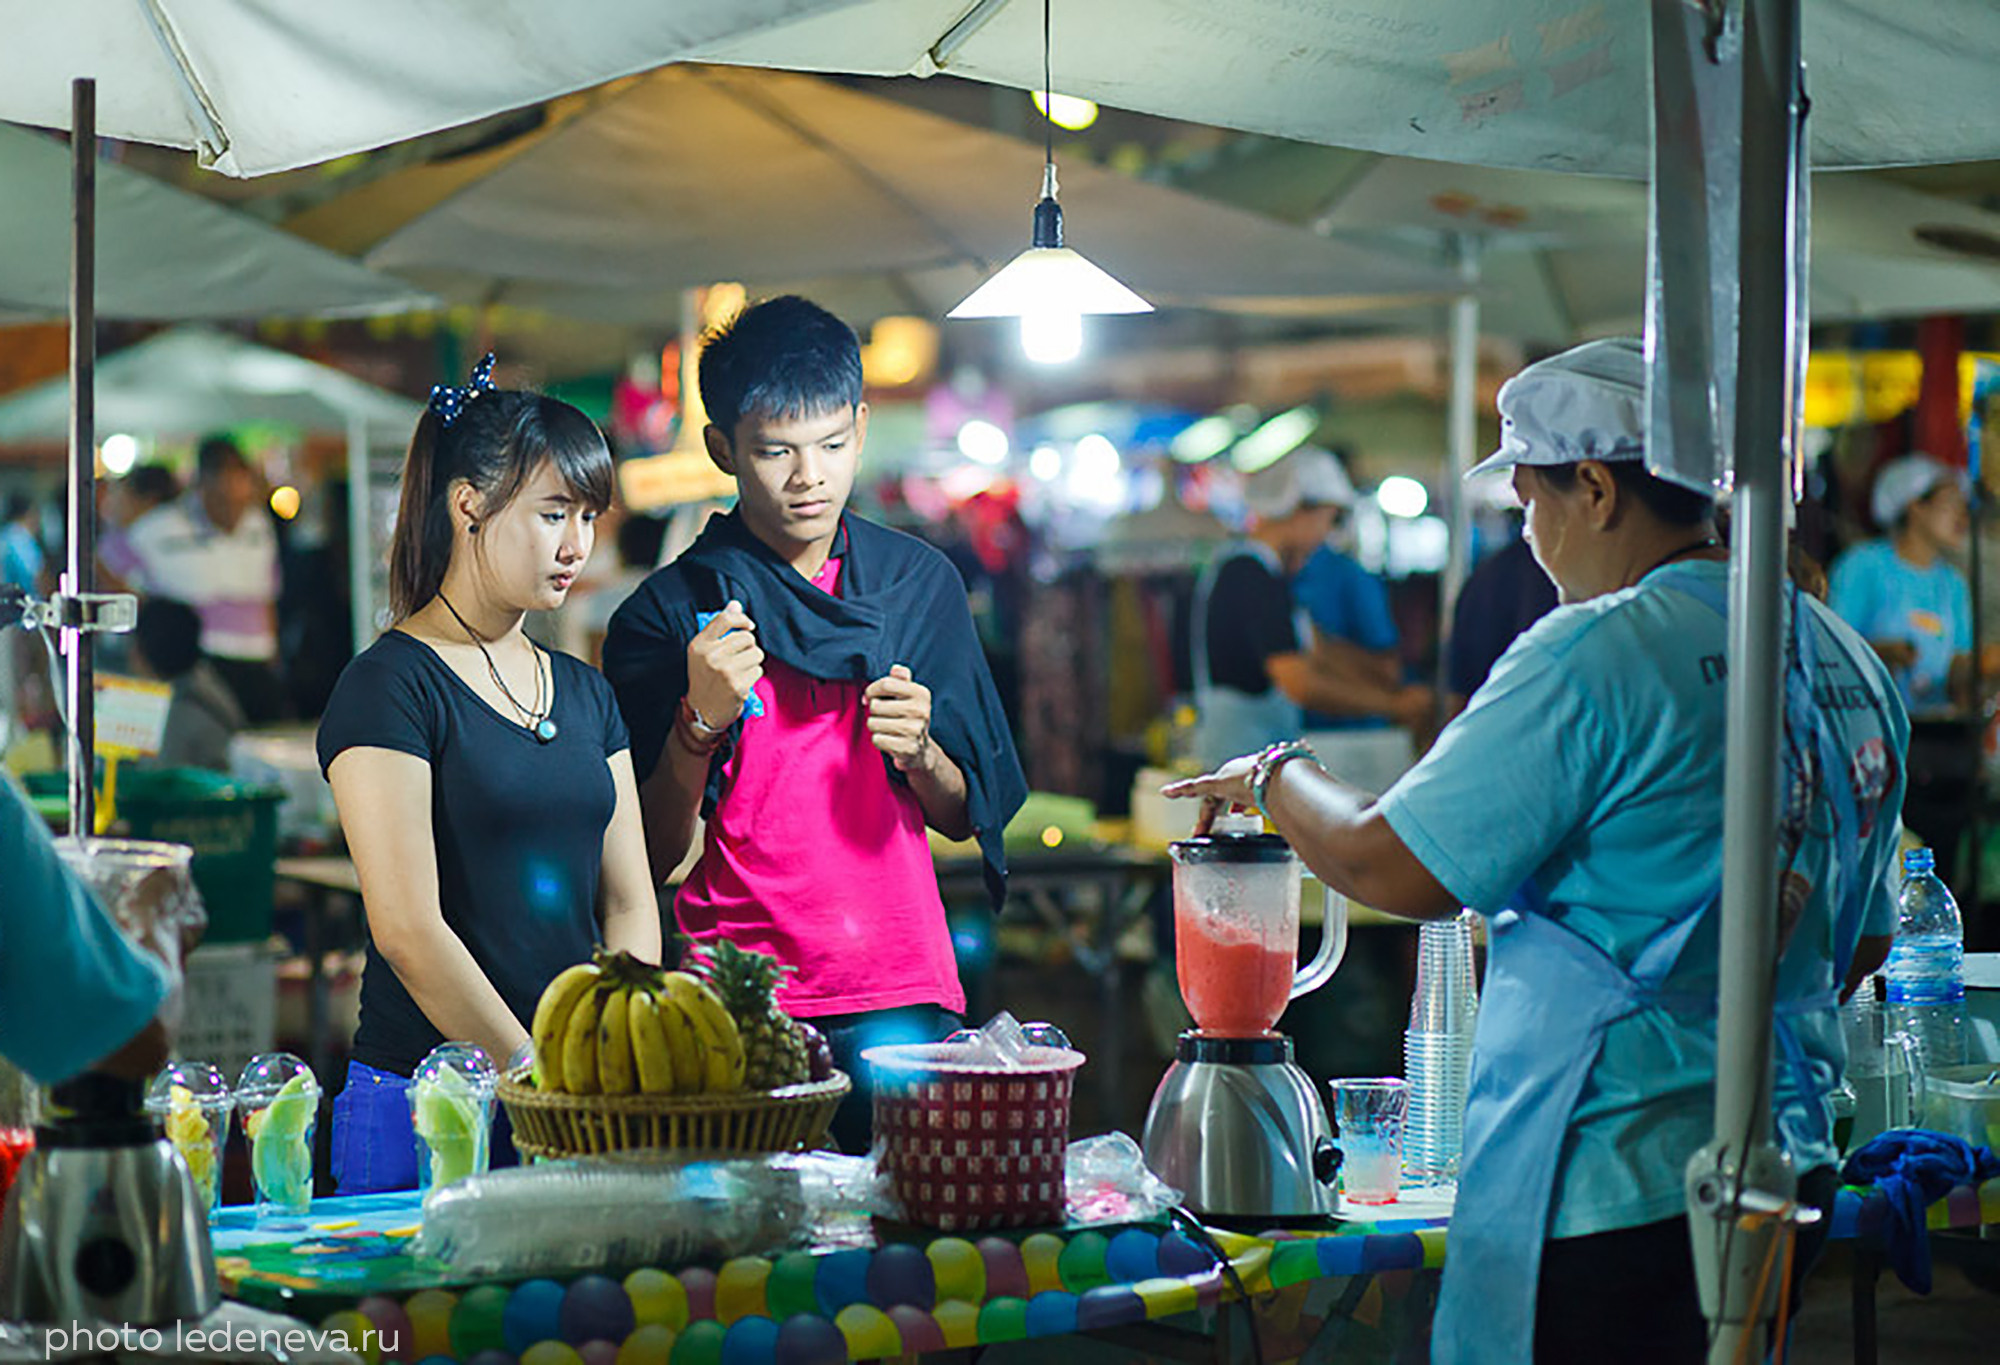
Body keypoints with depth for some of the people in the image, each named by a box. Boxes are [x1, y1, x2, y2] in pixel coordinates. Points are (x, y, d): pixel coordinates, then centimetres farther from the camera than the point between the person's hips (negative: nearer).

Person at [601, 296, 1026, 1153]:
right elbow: (650, 856, -3)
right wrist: (700, 721, -17)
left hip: (898, 991, 2)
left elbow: (965, 819, 12)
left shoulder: (919, 583, 9)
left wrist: (917, 753, -8)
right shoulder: (668, 613, 0)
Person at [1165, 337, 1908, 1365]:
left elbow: (1394, 866, -14)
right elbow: (1865, 940, 20)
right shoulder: (1848, 663, 11)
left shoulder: (1597, 654, -16)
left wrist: (1275, 779, 5)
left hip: (1611, 1184, -9)